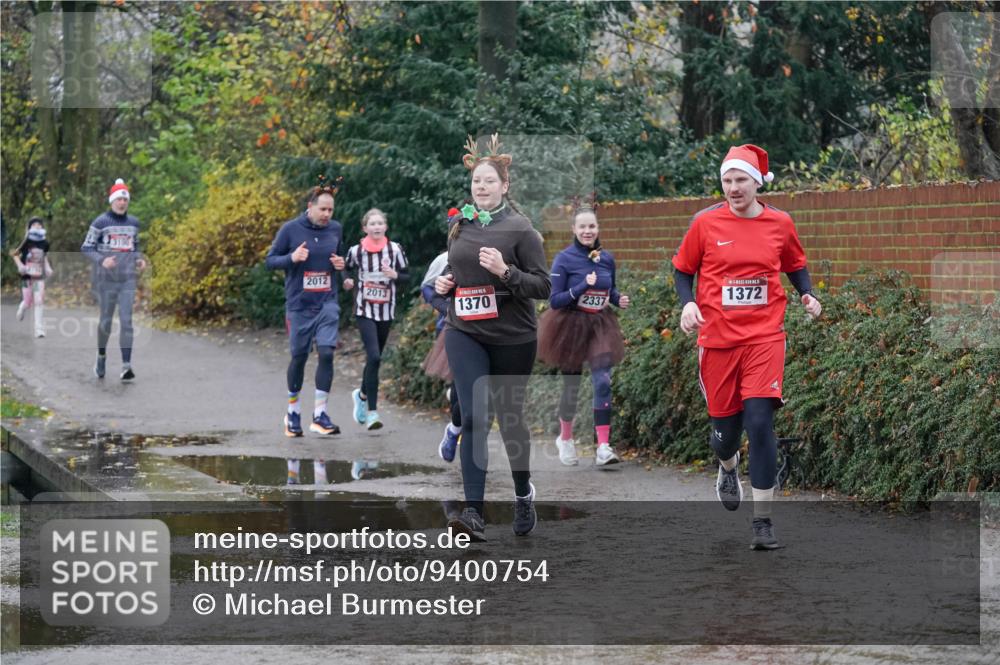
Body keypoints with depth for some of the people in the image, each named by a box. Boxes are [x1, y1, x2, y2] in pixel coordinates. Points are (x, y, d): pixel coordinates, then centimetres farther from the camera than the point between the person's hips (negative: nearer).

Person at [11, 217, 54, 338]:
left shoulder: (44, 243, 1)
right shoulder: (26, 242, -8)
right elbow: (15, 254, 2)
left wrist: (47, 268, 4)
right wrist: (20, 265, -13)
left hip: (39, 277, 2)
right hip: (27, 276, -2)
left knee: (39, 302, -8)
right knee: (28, 303, 5)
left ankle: (39, 329, -6)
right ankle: (22, 308, 44)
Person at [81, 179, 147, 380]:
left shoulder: (133, 223, 10)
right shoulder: (100, 222, -4)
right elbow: (86, 248, -4)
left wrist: (139, 260, 2)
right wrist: (102, 260, -21)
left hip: (128, 279, 2)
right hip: (106, 279, -2)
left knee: (126, 320, -9)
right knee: (106, 320, 6)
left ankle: (126, 366, -15)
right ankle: (101, 355, 34)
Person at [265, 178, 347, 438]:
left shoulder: (336, 229, 3)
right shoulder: (291, 229, -7)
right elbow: (270, 261, -2)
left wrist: (341, 264, -2)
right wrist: (291, 258, -20)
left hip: (327, 303, 2)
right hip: (299, 305, -2)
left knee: (327, 353, -13)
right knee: (299, 356, 7)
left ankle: (320, 414, -7)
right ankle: (293, 411, 26)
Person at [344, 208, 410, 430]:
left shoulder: (394, 249, -2)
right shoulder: (356, 251, -3)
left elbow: (407, 276, 3)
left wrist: (394, 275, -17)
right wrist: (345, 281, -7)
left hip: (386, 310, 3)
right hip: (365, 310, -3)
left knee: (374, 357, 13)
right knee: (374, 357, -17)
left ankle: (362, 394, 41)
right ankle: (372, 411, -14)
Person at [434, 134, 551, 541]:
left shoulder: (519, 229, -6)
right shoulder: (458, 225, 7)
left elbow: (543, 285, -9)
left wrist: (505, 271, -23)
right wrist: (445, 282, 2)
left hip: (512, 338, -2)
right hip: (464, 334, 2)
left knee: (510, 417, 10)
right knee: (474, 417, -12)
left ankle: (524, 493, 36)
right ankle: (473, 513, -16)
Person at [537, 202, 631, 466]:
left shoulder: (607, 258, 2)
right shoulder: (564, 259, -10)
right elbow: (554, 300, -13)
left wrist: (619, 299, -5)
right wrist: (582, 287, -26)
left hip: (600, 326, 3)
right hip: (571, 326, -3)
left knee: (603, 382, -13)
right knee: (571, 385, 8)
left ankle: (603, 446, -15)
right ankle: (565, 438, 32)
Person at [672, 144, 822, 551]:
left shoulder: (779, 223, 3)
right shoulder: (705, 223, -1)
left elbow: (795, 266, 19)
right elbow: (683, 269, 9)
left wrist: (807, 295, 1)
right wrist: (688, 303, -9)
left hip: (765, 337, 0)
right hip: (718, 338, 1)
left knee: (759, 422, -14)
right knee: (725, 424, 7)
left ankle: (763, 523, -8)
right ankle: (728, 468, 47)